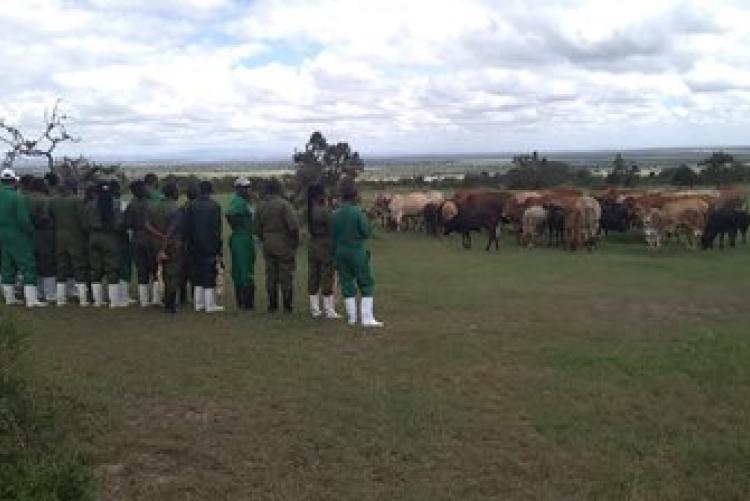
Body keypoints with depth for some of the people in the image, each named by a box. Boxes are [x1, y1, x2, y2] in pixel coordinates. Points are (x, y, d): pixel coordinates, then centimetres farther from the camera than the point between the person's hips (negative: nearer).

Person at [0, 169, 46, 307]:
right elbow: (24, 220, -17)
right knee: (28, 266, -3)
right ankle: (31, 299, -8)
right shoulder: (17, 197, -15)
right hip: (18, 238, -7)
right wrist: (31, 232, -3)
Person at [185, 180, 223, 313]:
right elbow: (217, 228, -10)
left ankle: (198, 303, 16)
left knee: (198, 273, 12)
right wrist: (218, 248, -6)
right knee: (210, 273, 0)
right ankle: (210, 305, 1)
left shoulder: (192, 205, 3)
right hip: (210, 245, -4)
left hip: (196, 246, 4)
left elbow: (188, 227, 5)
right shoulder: (214, 205, -9)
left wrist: (190, 244, 12)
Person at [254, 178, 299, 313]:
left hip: (268, 246, 5)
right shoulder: (284, 204, -13)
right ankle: (287, 306, 6)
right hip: (285, 246, -5)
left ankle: (272, 305, 17)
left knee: (271, 275, 11)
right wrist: (295, 240, -5)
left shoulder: (261, 206, 6)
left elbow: (257, 229, 10)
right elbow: (294, 225, -20)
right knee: (286, 276, 2)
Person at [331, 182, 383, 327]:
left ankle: (352, 318, 15)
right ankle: (367, 318, -1)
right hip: (357, 252, -4)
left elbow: (332, 237, 5)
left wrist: (335, 255, 13)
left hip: (341, 253, 5)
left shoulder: (335, 214, 1)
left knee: (347, 283, 12)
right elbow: (366, 233, -11)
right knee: (366, 284, 3)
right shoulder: (358, 212, -14)